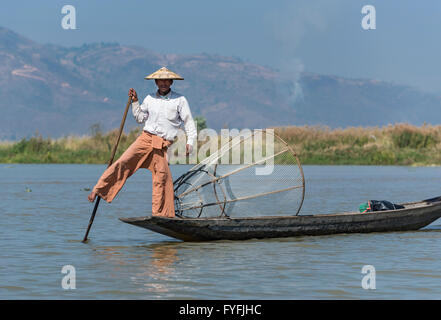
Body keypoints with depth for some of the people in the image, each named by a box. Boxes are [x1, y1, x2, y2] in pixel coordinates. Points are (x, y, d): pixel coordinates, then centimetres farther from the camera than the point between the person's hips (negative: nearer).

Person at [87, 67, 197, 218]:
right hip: (145, 138, 2)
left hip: (162, 145, -2)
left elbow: (189, 122, 6)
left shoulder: (180, 100, 5)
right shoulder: (150, 98, 14)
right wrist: (135, 102, 13)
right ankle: (97, 190, -11)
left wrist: (190, 142, -4)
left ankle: (161, 214, -3)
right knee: (123, 162, -13)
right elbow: (140, 118, 25)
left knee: (162, 176, -11)